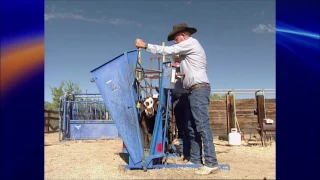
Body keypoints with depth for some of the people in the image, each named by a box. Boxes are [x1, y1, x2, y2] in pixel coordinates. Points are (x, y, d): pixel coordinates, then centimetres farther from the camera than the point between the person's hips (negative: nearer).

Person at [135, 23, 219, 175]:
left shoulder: (191, 42, -3)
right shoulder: (189, 47, 27)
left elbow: (167, 51, -9)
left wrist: (145, 45, -4)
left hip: (199, 89, -11)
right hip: (194, 91, 11)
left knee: (202, 126, -14)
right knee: (192, 127, 8)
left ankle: (211, 163, -14)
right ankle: (195, 160, 11)